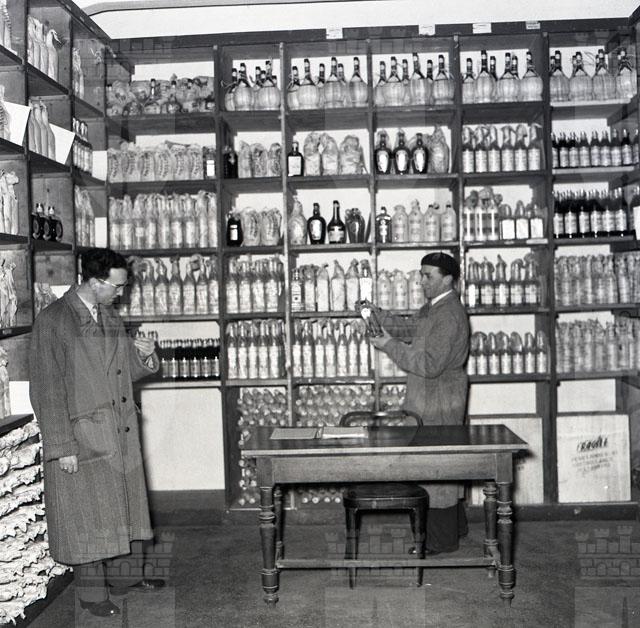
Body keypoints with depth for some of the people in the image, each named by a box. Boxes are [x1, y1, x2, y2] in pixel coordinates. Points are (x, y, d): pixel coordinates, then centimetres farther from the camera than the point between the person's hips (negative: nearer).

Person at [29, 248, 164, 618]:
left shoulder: (110, 317, 10)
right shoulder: (53, 322, -13)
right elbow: (46, 389, -15)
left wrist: (144, 356, -5)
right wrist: (62, 446, -17)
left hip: (122, 433, 7)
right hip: (83, 437, -7)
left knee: (128, 506, 15)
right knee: (88, 515, 3)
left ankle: (126, 575, 32)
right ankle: (92, 592, 17)